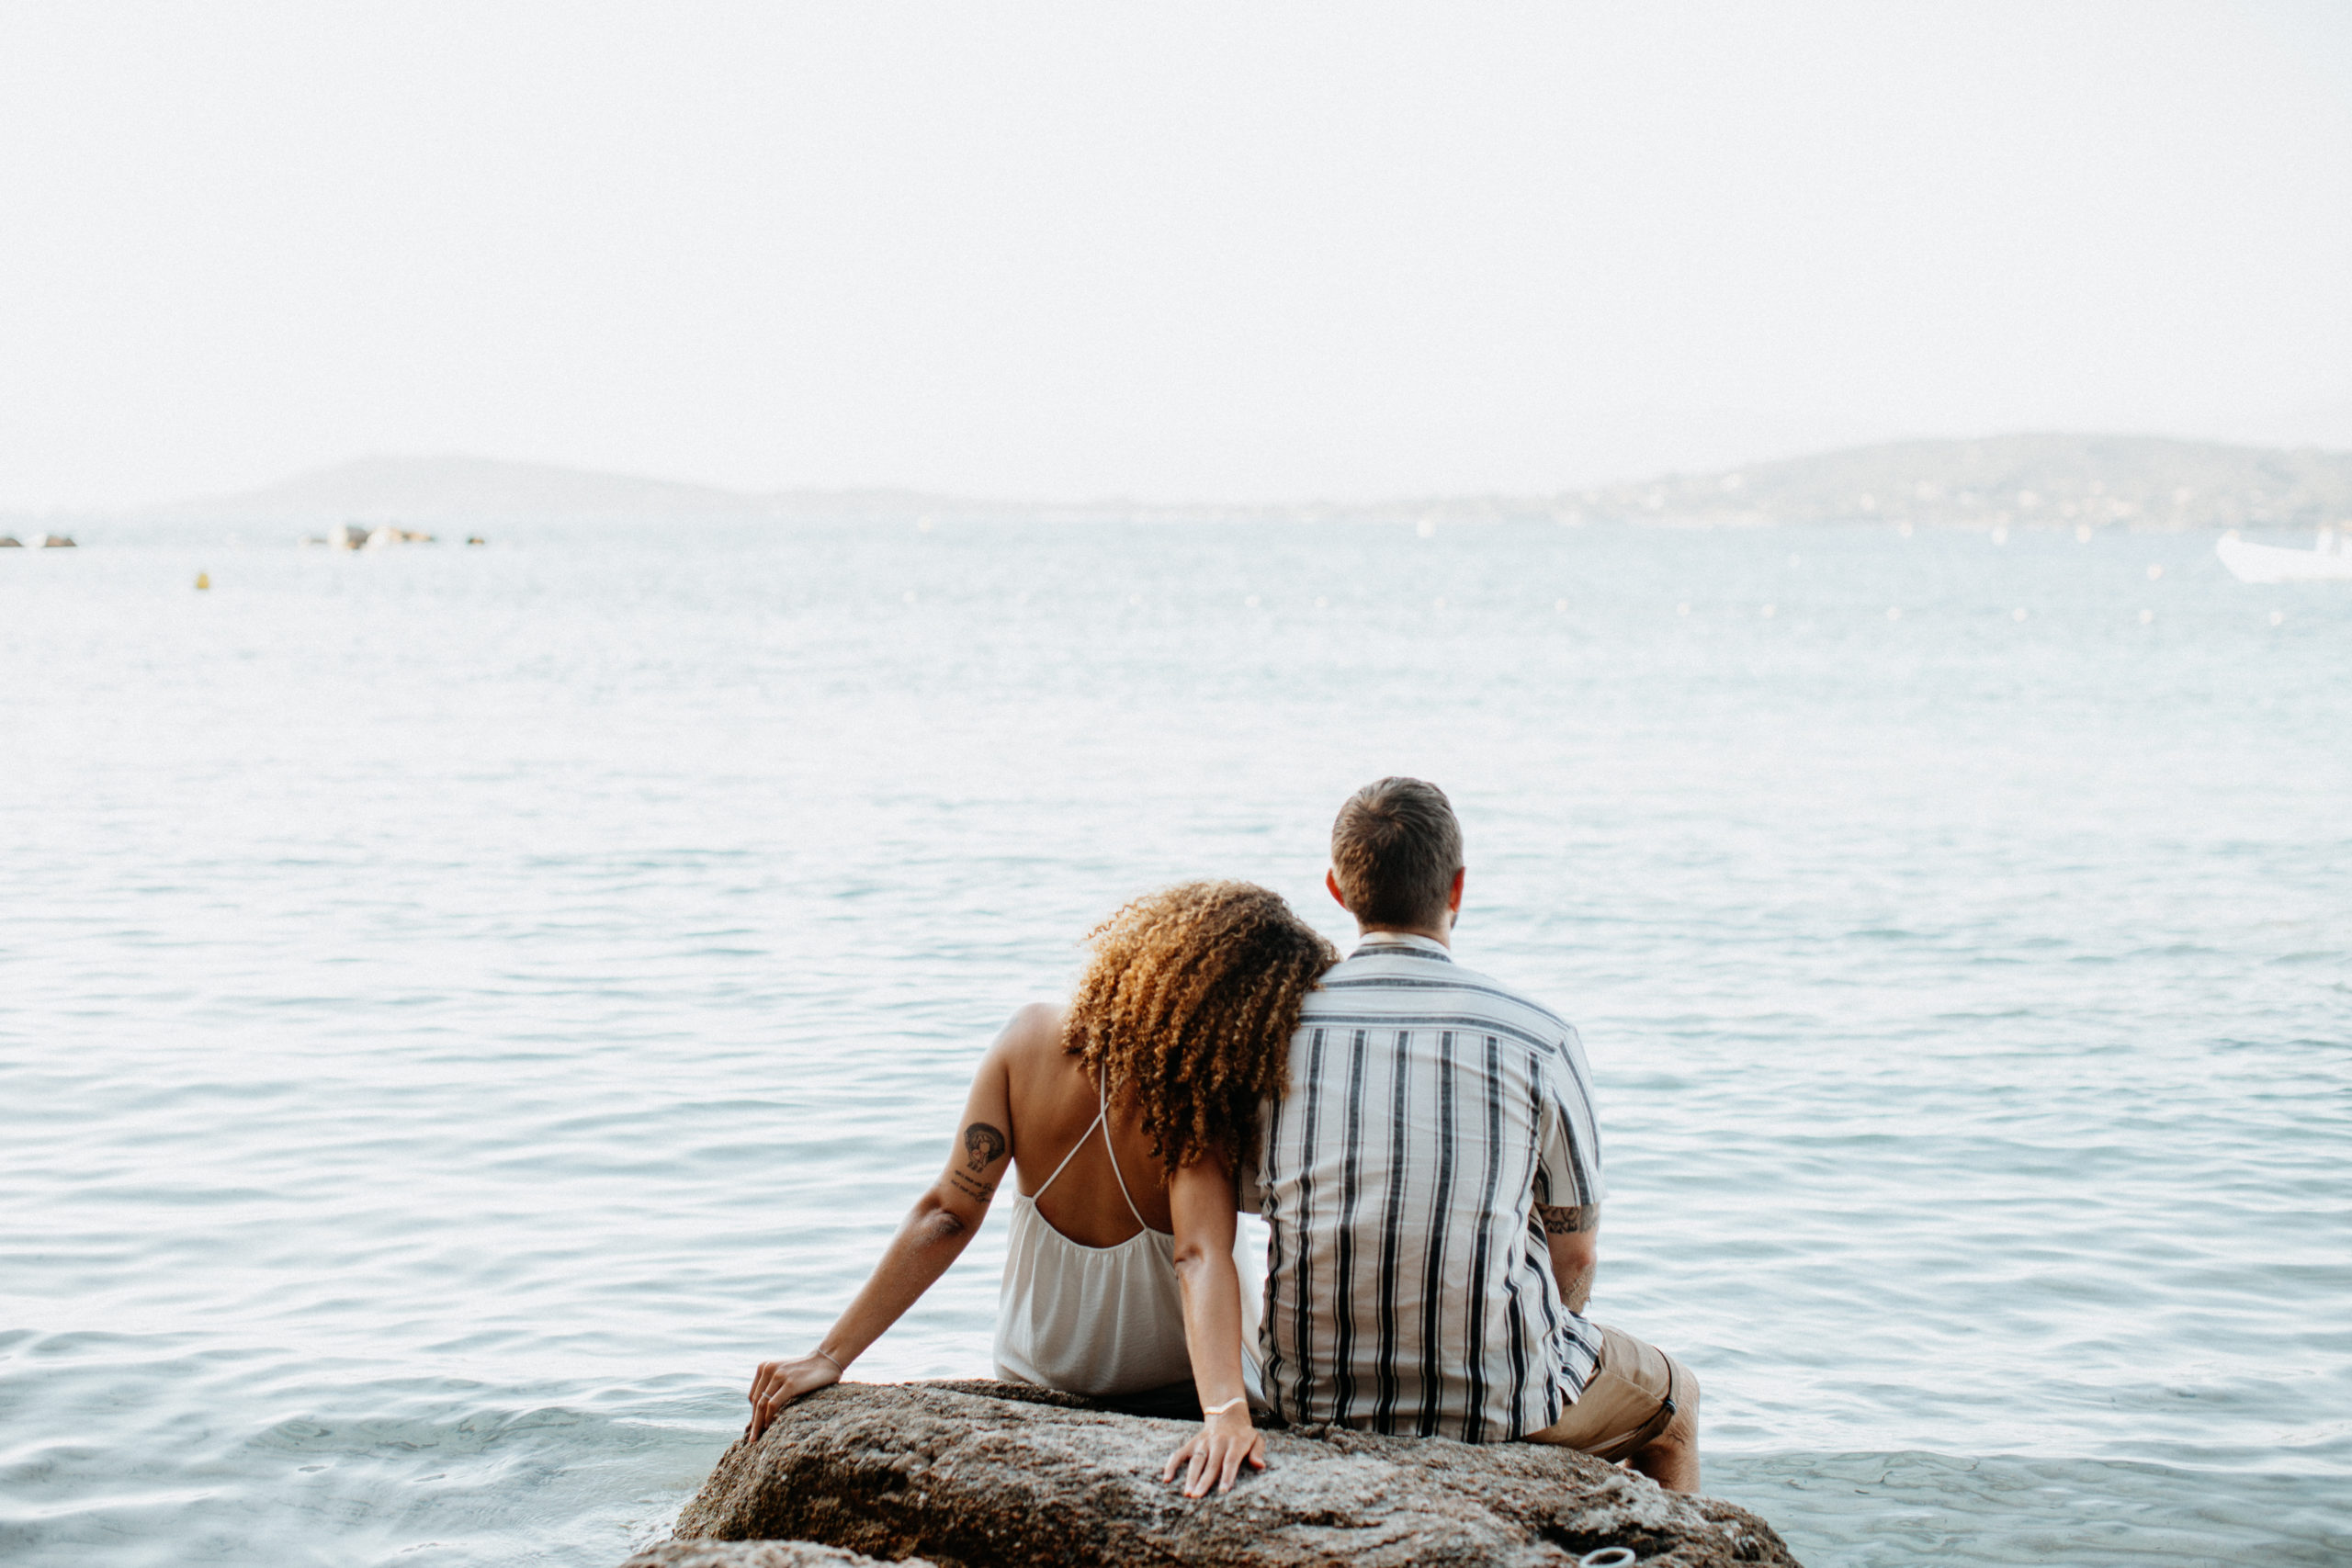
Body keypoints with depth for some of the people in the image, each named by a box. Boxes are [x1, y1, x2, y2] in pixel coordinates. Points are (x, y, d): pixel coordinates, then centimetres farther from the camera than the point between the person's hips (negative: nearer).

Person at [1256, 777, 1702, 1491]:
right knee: (1673, 1395, 28)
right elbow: (1577, 1251, -1)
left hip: (1311, 1396, 4)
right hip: (1496, 1405, -4)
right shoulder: (1540, 1039, -11)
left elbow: (1267, 1203, 9)